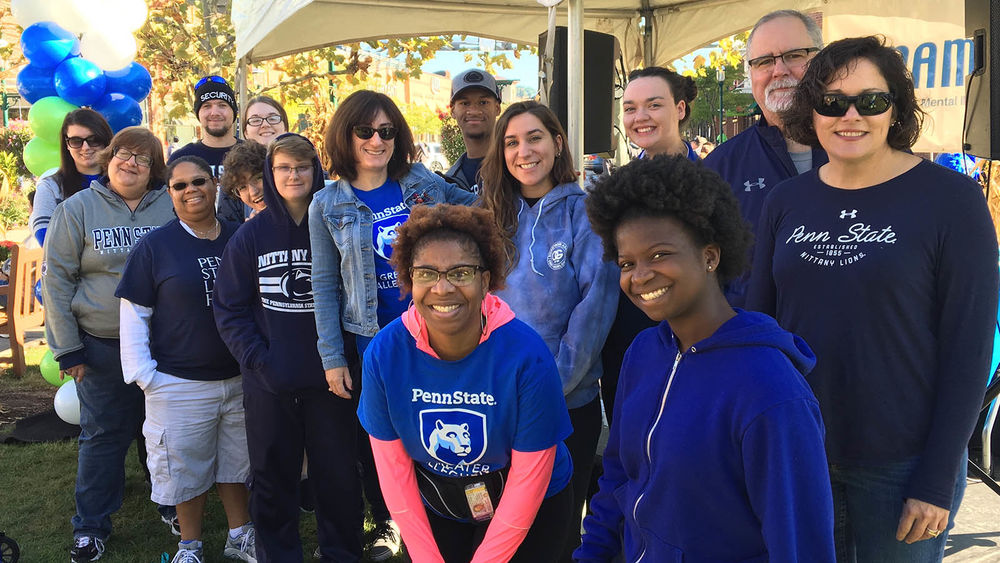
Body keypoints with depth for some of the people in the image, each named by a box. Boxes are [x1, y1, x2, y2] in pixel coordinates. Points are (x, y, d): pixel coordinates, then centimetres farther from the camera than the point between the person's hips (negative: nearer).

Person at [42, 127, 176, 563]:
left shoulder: (171, 208, 2)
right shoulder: (78, 209, -2)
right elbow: (57, 279, -2)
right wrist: (66, 348, -5)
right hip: (103, 347, -1)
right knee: (103, 434, 7)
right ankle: (91, 526, 23)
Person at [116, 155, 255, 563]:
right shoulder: (154, 246, -5)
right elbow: (134, 314, -4)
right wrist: (143, 374, -10)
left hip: (240, 377, 3)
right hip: (179, 383, -3)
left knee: (237, 460, 15)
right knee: (186, 466, 8)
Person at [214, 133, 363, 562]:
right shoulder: (250, 236, 1)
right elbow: (229, 309, 1)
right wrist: (258, 359, -11)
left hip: (328, 380, 0)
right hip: (268, 383, 1)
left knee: (338, 475, 7)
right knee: (272, 479, 12)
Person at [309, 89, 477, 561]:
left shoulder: (424, 183, 0)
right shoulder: (328, 206, -1)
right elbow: (325, 285, 0)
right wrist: (332, 358, -3)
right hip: (370, 343, 0)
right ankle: (386, 524, 38)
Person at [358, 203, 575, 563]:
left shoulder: (527, 355, -28)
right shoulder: (384, 353, -20)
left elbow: (528, 477, -20)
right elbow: (392, 466, -11)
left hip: (530, 510, -2)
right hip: (433, 506, 2)